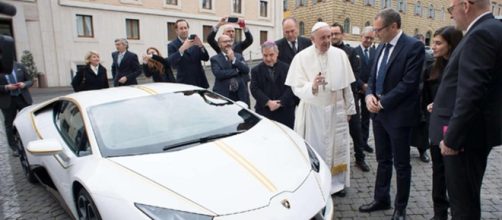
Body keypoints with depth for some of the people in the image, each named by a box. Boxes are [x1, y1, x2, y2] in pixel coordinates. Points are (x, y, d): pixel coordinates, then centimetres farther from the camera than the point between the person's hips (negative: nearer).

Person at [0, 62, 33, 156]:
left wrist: (24, 84, -14)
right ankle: (14, 148, 17)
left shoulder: (20, 66, 3)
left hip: (23, 98, 1)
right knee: (9, 124, 7)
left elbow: (30, 81, 7)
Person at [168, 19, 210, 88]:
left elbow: (206, 58, 3)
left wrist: (200, 45, -16)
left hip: (200, 82, 4)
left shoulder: (195, 42, 9)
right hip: (184, 83, -3)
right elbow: (171, 63, -17)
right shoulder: (172, 45, -1)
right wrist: (182, 48, -29)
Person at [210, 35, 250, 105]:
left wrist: (234, 59, -11)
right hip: (223, 94, -3)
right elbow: (218, 74, -15)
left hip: (240, 94, 3)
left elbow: (246, 70, -2)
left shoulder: (239, 56, 13)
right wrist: (236, 70, -7)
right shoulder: (215, 59, 2)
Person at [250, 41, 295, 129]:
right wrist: (268, 102, -14)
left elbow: (290, 88, -2)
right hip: (264, 111, 0)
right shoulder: (256, 70, 9)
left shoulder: (287, 68, 6)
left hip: (285, 112, 0)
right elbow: (254, 89, -2)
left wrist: (280, 103, -13)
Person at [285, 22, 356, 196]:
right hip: (313, 111, -2)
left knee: (337, 147, 13)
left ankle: (336, 182, 32)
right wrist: (312, 86, -32)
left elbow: (346, 85, 6)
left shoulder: (340, 54, -2)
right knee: (314, 148, 7)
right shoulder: (301, 57, -9)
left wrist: (349, 108, 11)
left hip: (336, 109, 3)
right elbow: (297, 88, -13)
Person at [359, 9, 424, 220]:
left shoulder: (413, 46, -12)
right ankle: (381, 199, 32)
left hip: (398, 114, -7)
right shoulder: (381, 47, 10)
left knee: (401, 164, 8)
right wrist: (369, 95, -6)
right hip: (379, 112, 7)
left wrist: (383, 102, -16)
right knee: (383, 160, 17)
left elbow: (409, 83, -19)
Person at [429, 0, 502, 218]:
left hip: (466, 134, -10)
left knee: (463, 202, 3)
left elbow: (471, 94, -25)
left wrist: (452, 138, -20)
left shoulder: (481, 34, -19)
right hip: (473, 130, 10)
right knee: (465, 198, 22)